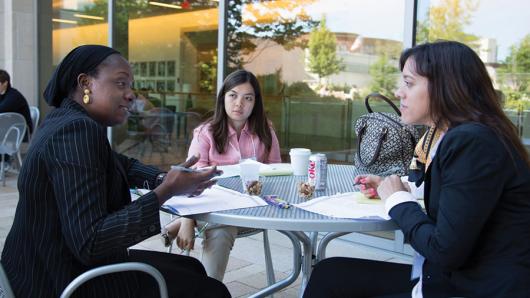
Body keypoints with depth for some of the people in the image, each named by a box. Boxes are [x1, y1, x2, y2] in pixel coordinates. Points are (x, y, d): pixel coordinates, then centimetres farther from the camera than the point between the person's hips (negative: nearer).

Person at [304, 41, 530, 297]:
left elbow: (445, 251, -22)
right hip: (452, 274, 8)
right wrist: (393, 190, 4)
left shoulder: (473, 142, -21)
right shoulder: (458, 136, 7)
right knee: (329, 273, 3)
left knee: (330, 277, -3)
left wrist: (398, 199, -8)